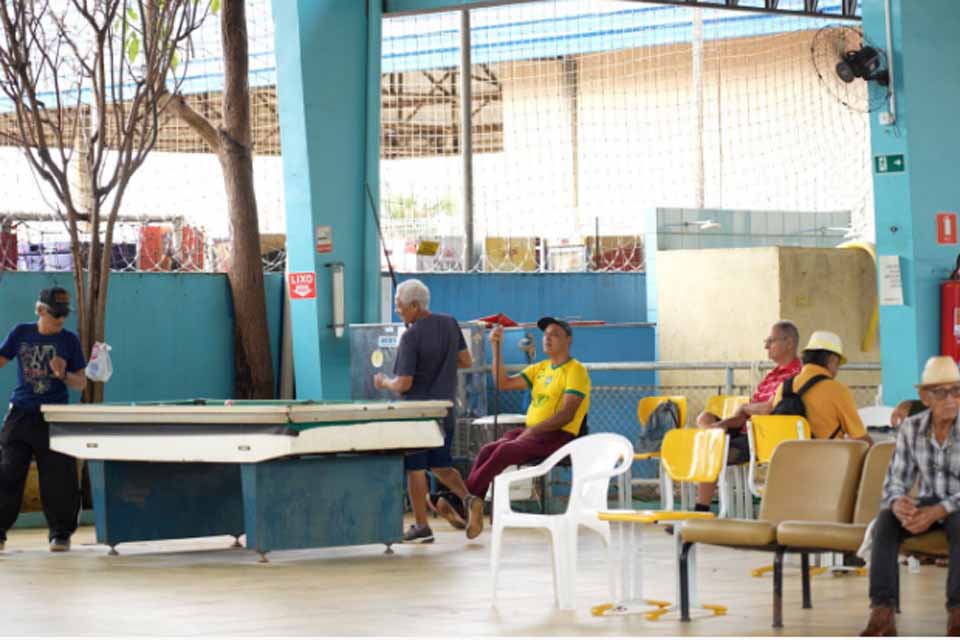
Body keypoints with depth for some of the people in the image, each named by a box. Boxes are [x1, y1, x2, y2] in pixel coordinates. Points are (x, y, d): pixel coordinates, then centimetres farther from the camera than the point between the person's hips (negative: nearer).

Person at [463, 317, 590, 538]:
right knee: (487, 450, -19)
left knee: (504, 451, -29)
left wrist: (533, 430, -22)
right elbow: (503, 383, 13)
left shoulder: (575, 371, -3)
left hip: (559, 436, -7)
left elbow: (567, 414, -14)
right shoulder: (540, 369, 20)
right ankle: (472, 506, -29)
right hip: (530, 432, 7)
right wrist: (497, 348, 5)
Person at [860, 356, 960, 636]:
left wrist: (937, 512, -35)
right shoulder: (911, 428, -3)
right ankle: (883, 613, -35)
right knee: (885, 520, -27)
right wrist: (898, 503, -28)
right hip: (928, 504, 4)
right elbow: (895, 480, -3)